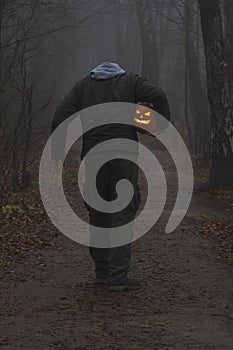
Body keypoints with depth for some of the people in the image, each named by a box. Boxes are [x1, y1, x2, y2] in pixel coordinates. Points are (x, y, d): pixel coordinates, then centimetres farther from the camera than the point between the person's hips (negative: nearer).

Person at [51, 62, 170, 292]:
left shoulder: (84, 85, 16)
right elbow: (158, 97, -6)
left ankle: (102, 271, 19)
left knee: (98, 215, 13)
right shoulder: (129, 81, 11)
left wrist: (57, 148, 2)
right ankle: (118, 276, -10)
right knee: (123, 215, -2)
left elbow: (62, 115, 4)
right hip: (124, 156, -2)